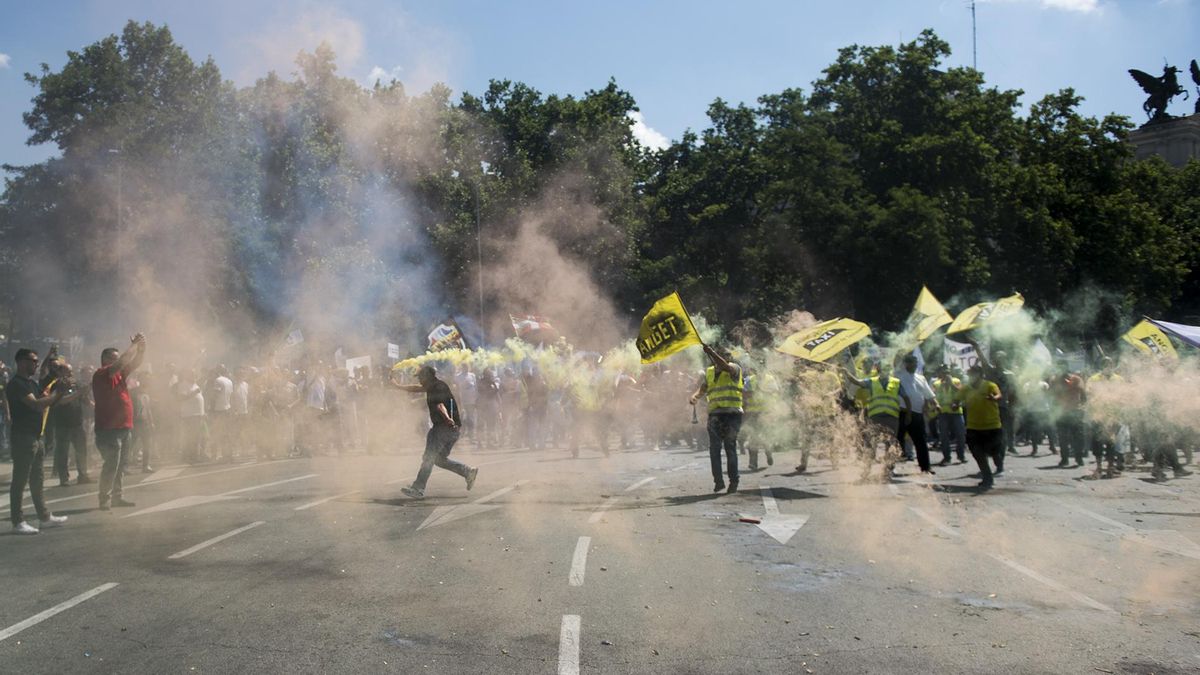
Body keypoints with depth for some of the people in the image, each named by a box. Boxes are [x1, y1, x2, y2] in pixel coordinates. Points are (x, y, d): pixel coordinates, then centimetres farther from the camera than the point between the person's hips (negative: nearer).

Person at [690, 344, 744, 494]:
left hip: (732, 414, -4)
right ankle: (718, 480, -2)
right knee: (714, 448, -5)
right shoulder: (709, 373, 17)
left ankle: (733, 481, 4)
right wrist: (694, 396, -10)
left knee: (730, 447, -3)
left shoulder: (734, 369, 1)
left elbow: (725, 367, -21)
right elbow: (702, 389, 12)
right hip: (714, 414, 4)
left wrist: (711, 352, -28)